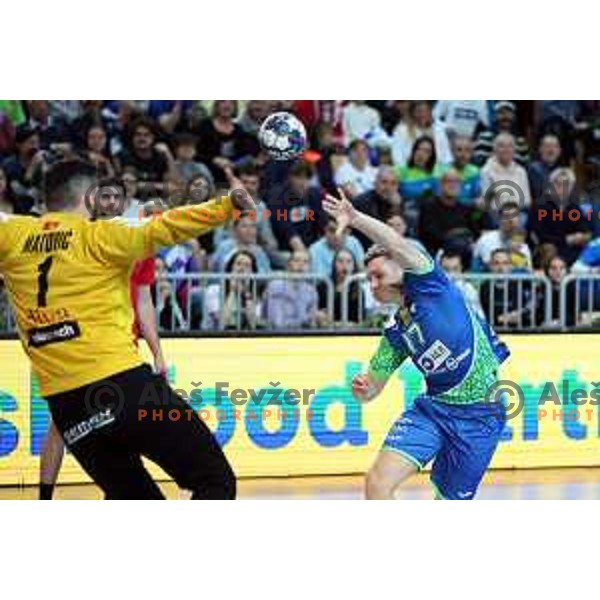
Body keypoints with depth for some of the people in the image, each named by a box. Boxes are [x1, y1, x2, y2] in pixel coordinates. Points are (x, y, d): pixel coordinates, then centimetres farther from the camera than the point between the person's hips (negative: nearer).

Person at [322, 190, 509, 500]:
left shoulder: (430, 285, -5)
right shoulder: (395, 332, 10)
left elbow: (400, 246, -23)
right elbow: (372, 388, 15)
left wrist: (356, 218, -34)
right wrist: (361, 387, -9)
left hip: (479, 413, -6)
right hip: (433, 407, 6)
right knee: (378, 481, -14)